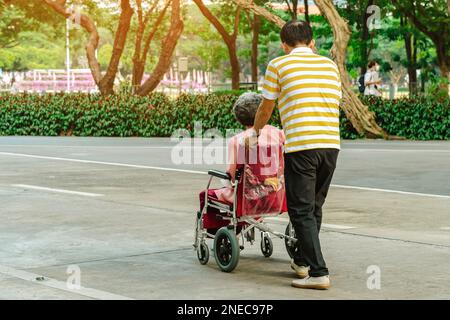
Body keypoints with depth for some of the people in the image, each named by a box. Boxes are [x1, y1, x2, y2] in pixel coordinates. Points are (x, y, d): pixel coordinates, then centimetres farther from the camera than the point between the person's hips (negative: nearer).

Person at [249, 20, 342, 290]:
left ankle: (319, 272, -8)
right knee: (315, 207, 19)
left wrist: (256, 131, 32)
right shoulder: (330, 65, 16)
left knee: (302, 211, -1)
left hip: (301, 147, -5)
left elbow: (266, 109, 12)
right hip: (332, 144, 5)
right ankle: (303, 260, 32)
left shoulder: (278, 65, 4)